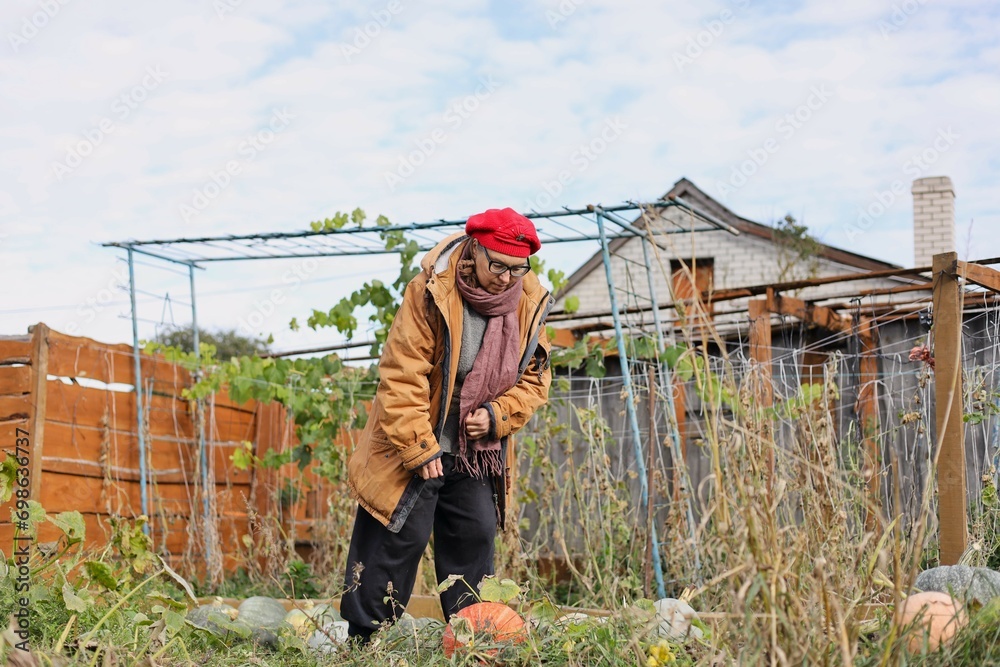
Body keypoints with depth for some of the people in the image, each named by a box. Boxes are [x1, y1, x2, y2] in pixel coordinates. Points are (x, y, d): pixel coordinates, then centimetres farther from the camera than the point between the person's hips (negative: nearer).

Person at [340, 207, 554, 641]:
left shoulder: (529, 303, -3)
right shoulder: (431, 292, -19)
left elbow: (534, 379, 7)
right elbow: (401, 377, -19)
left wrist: (496, 415, -11)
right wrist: (418, 449, -21)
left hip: (478, 452, 5)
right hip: (416, 447, -5)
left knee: (476, 537, 5)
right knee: (402, 536, -5)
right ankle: (365, 643, 6)